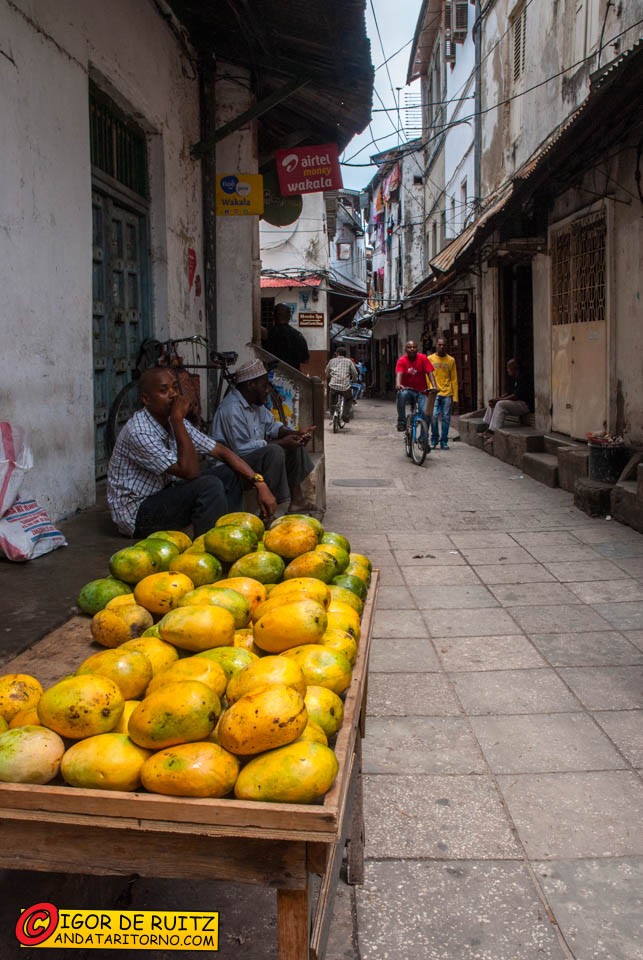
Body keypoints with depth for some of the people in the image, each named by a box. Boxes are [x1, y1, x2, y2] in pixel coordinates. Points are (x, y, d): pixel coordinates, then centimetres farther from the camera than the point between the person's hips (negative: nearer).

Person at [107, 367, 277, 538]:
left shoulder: (174, 422, 1)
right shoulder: (138, 432, -25)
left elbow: (221, 452, 0)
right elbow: (189, 471, -28)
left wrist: (260, 483, -9)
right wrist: (178, 420, -29)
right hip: (137, 515, -9)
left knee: (230, 473, 2)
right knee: (209, 485, -27)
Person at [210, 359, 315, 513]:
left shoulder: (255, 402, 4)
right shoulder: (232, 409, -26)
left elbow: (271, 425, 13)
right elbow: (242, 448, -30)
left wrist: (295, 434, -6)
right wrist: (281, 443, -25)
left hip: (255, 453, 11)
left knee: (295, 445, 8)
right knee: (275, 452, -32)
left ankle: (296, 500, 7)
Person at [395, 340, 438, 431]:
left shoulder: (423, 358, -4)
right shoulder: (402, 360, -8)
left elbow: (430, 373, -11)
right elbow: (399, 373, -24)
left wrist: (434, 386, -28)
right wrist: (398, 385, -45)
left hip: (421, 392, 1)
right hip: (407, 390, -1)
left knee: (426, 413, -20)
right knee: (402, 394, -37)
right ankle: (401, 422, -25)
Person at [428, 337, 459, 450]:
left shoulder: (451, 360, 8)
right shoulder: (430, 359, 5)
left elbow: (454, 380, 7)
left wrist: (455, 397, 2)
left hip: (447, 394, 1)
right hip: (434, 393, -1)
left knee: (446, 418, 2)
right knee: (434, 417, -8)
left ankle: (444, 442, 10)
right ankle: (434, 440, 7)